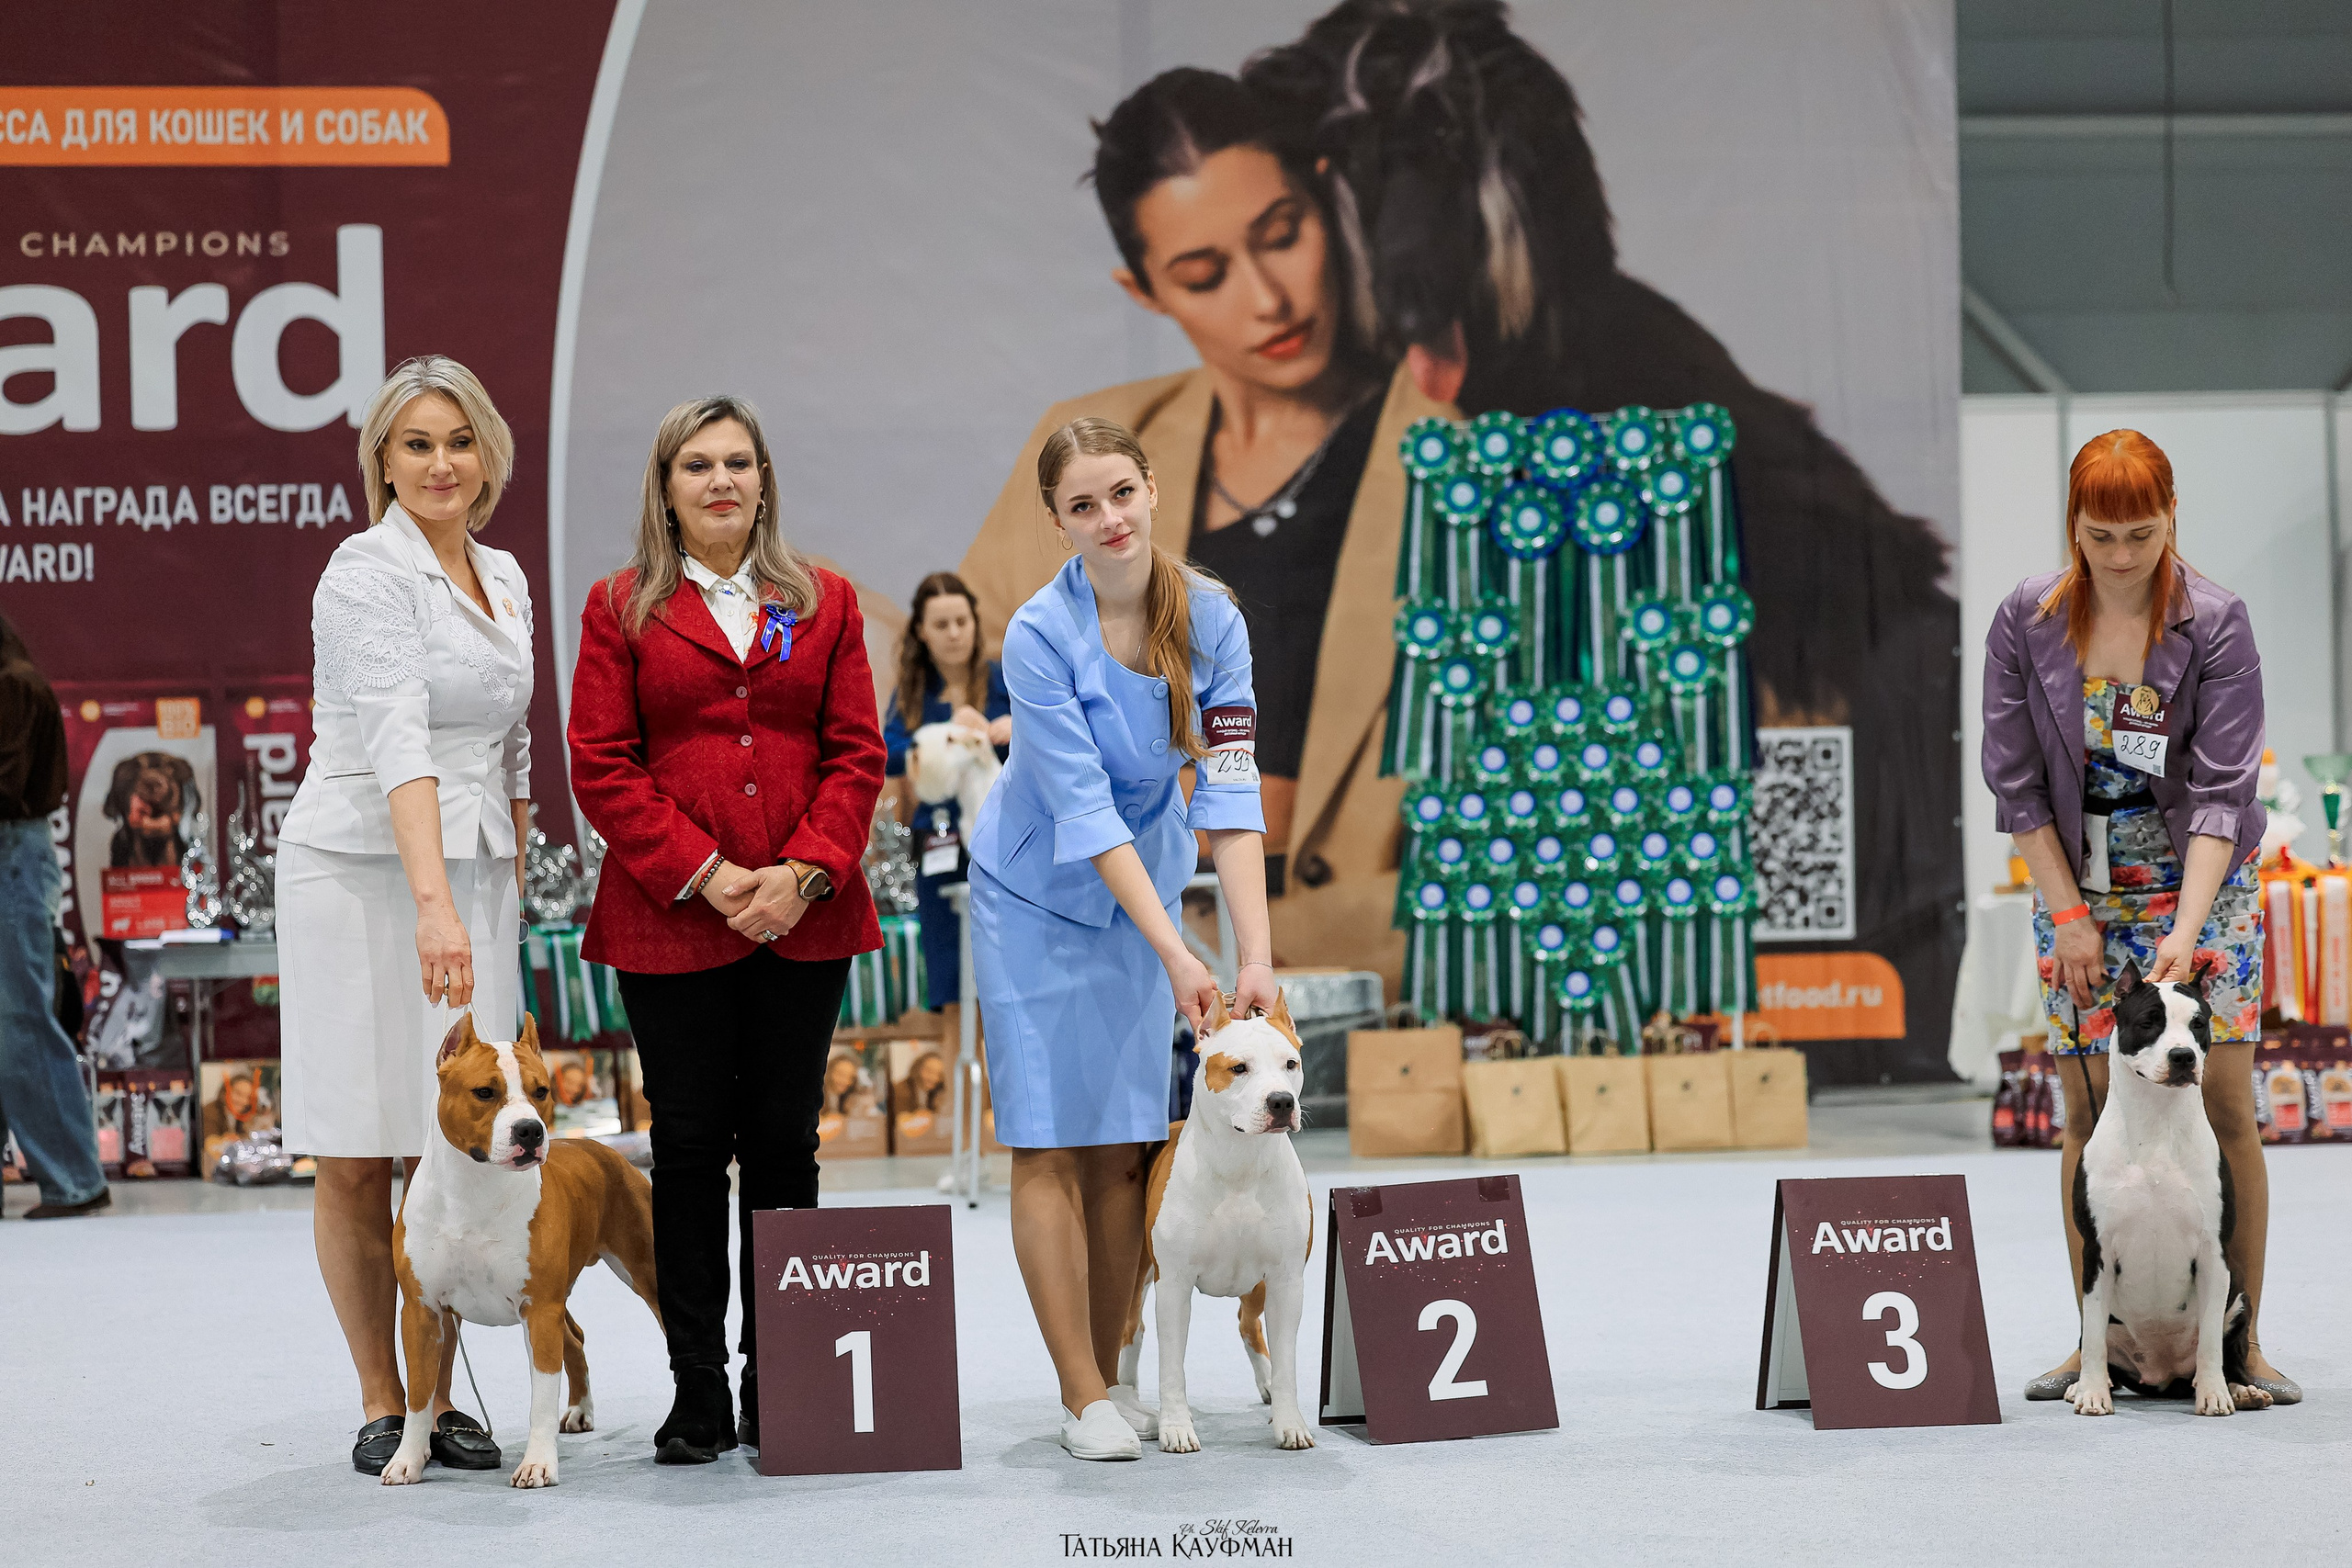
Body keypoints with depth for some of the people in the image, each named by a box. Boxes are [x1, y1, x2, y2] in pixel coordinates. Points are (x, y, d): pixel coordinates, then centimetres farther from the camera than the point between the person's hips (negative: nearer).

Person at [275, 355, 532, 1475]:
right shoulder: (368, 573, -11)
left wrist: (509, 884, 18)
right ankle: (381, 1404, 10)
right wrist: (433, 901, -35)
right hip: (359, 872, -6)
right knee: (355, 1157, 1)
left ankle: (442, 1398, 13)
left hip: (472, 876, 6)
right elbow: (397, 739, -25)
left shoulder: (503, 579, 12)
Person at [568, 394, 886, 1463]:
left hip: (803, 921, 2)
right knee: (690, 1151, 1)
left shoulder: (824, 604, 11)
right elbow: (600, 766, -1)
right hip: (670, 921, -2)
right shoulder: (621, 609, 5)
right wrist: (704, 875, -11)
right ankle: (698, 1402, 5)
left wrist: (805, 872, -10)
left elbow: (856, 753, 6)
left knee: (784, 1145, 5)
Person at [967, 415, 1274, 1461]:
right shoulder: (1040, 638, -22)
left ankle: (1109, 1372, 16)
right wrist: (1177, 956, -29)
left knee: (1125, 1144, 5)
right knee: (1049, 1143, -5)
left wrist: (1257, 956, -24)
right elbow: (1084, 814, -24)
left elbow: (1230, 795, -15)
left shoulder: (1210, 620, -11)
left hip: (1143, 892, 4)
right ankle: (1083, 1399, -2)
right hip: (1037, 897, -4)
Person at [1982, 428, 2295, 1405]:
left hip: (2203, 884, -1)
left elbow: (2222, 790, -16)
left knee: (2223, 1103, -6)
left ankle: (2243, 1340, 1)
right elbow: (2015, 781, -2)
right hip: (2079, 889, 1)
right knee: (2089, 1112, -1)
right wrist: (2070, 916, -7)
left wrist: (2183, 933, -25)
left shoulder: (2215, 622, -13)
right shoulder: (2025, 621, -7)